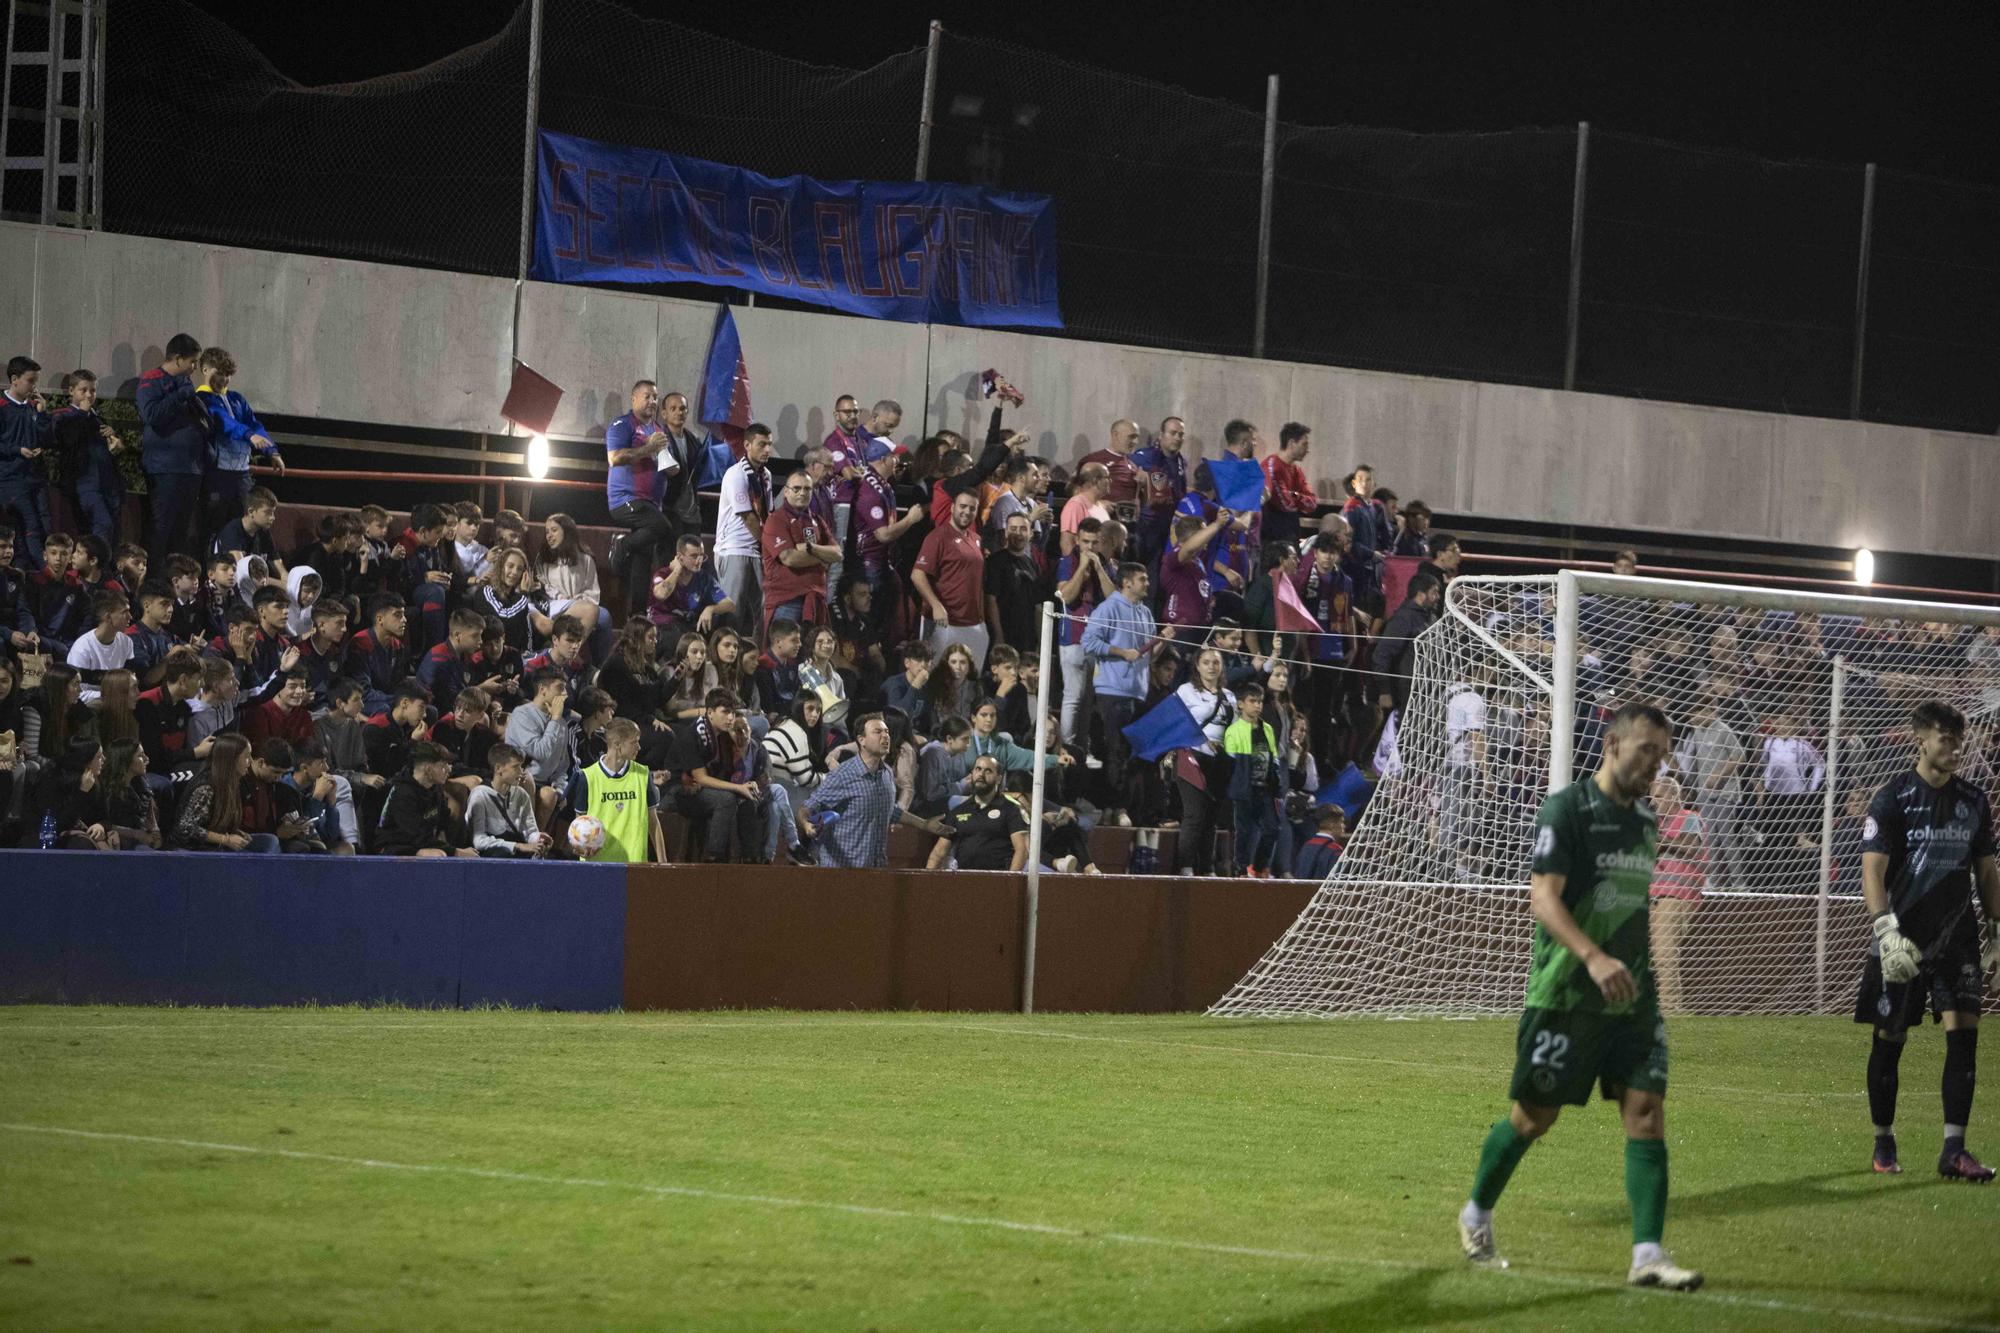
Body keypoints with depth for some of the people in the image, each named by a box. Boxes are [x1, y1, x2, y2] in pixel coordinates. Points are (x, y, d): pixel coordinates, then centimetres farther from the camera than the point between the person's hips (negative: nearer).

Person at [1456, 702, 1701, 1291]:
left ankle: (1648, 1254, -10)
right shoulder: (1566, 810, -12)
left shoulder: (1646, 821, 12)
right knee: (1534, 1115, 5)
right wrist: (1593, 957, -34)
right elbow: (1543, 896, -21)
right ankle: (1476, 1215, 29)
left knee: (1647, 1113, -7)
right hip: (1565, 994, -6)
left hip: (1631, 997, 6)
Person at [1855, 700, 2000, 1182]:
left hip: (1957, 935, 3)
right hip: (1903, 936, -3)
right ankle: (1884, 1142, 22)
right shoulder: (1893, 798, -7)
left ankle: (1953, 1150, -10)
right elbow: (1872, 869, -15)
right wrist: (1886, 927, -27)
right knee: (1890, 1039, 4)